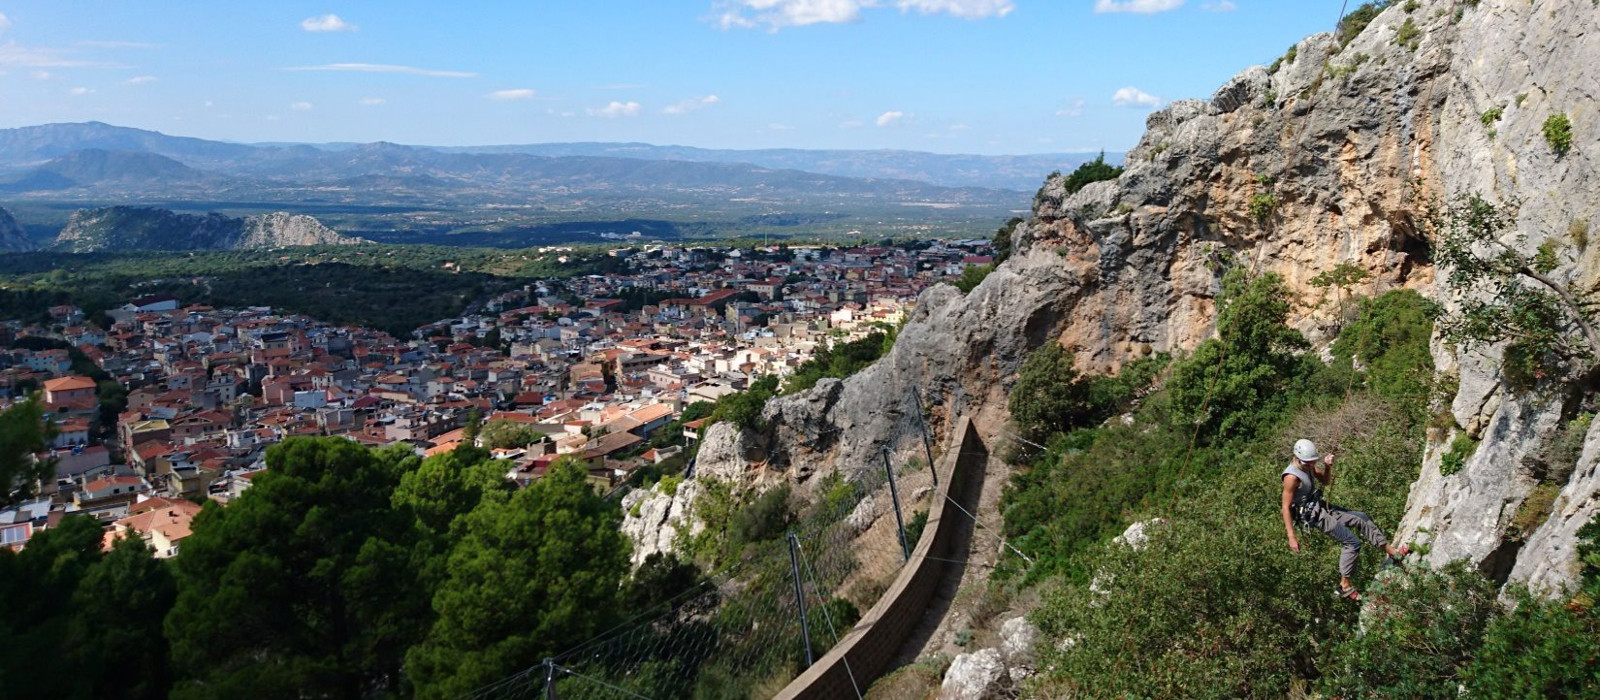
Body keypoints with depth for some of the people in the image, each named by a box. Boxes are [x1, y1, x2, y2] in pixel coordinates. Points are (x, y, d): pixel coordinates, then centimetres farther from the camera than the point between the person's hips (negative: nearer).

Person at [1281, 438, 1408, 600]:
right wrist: (1291, 537, -26)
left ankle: (1392, 552, 24)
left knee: (1362, 518, 11)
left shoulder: (1308, 465, 1)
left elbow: (1325, 481, 17)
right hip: (1313, 516, -9)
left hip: (1321, 506, 9)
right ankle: (1345, 586, 1)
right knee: (1352, 543, -9)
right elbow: (1286, 508, -25)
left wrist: (1328, 466, -6)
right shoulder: (1292, 476, -26)